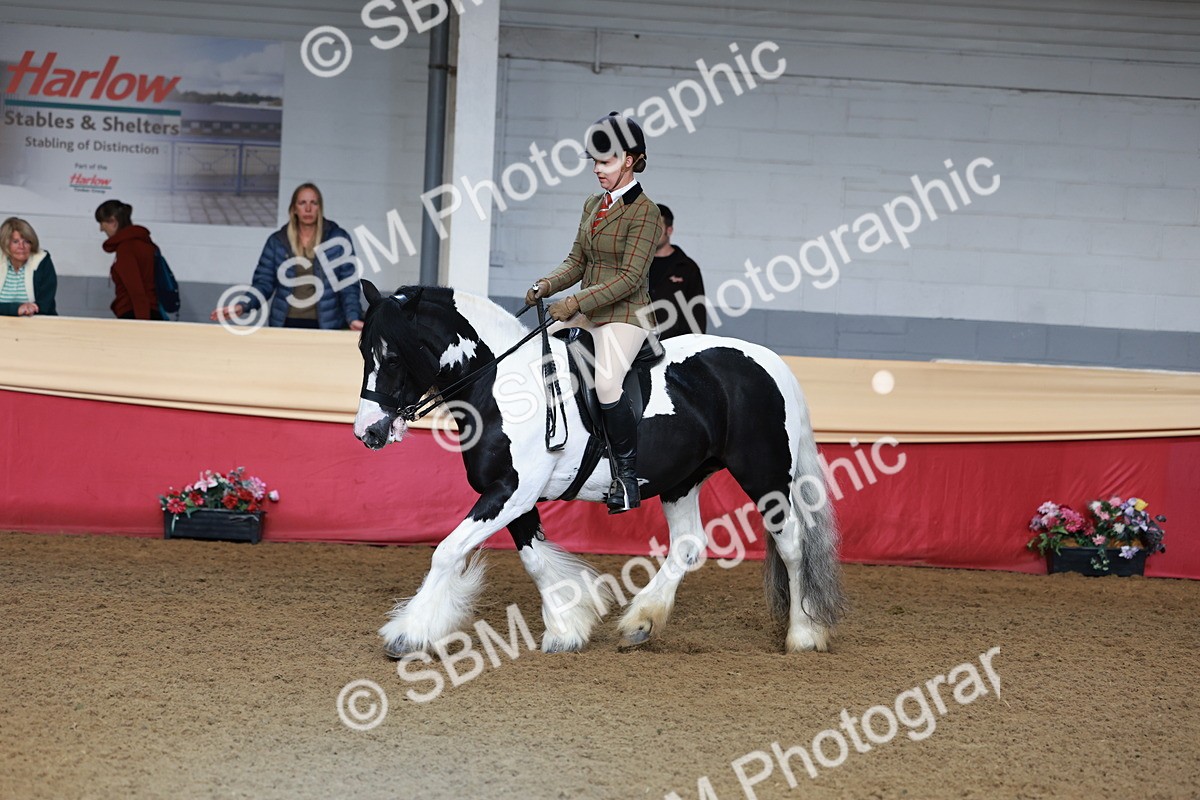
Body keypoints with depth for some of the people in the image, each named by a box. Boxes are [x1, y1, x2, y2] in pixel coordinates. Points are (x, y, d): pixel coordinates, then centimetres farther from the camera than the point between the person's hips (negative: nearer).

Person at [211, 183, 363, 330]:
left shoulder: (338, 239, 0)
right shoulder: (277, 241, 4)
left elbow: (349, 285, -2)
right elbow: (264, 282, 4)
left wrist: (353, 318, -17)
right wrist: (243, 306, -14)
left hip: (325, 327, -1)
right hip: (286, 325, 1)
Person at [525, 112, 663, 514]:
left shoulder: (644, 212, -11)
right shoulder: (593, 205, 14)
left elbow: (630, 277, -17)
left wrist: (575, 303, -23)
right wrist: (546, 286, -4)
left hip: (624, 315, -9)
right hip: (586, 313, 9)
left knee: (606, 383, -27)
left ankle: (628, 477, -17)